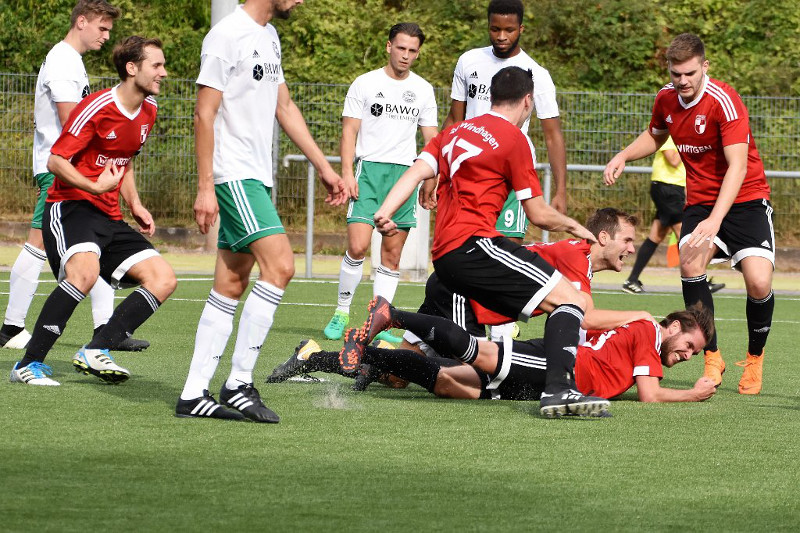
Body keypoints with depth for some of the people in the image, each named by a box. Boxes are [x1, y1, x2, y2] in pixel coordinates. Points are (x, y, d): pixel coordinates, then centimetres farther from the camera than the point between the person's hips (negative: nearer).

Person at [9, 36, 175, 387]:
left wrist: (134, 205, 15)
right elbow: (55, 162, -14)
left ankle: (96, 351, -13)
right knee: (85, 271, -35)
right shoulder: (97, 108, -14)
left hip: (109, 218, 9)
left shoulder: (148, 110, 12)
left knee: (163, 279, -6)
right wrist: (96, 187, -24)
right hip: (71, 208, -8)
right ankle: (29, 364, -29)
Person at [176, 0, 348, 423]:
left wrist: (323, 167, 23)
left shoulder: (270, 37, 16)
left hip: (258, 178, 9)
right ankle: (239, 384, -14)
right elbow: (204, 113, -14)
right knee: (280, 265, -18)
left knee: (230, 287, 7)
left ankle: (193, 394, 8)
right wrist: (205, 188, -17)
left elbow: (285, 108, 25)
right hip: (234, 176, -9)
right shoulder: (227, 35, -12)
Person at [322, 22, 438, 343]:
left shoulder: (423, 90, 12)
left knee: (392, 255, 2)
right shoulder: (365, 84, 3)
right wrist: (347, 173, -10)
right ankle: (342, 313, -1)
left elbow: (430, 138, 16)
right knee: (357, 247, -15)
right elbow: (349, 131, 1)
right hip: (369, 169, -3)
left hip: (405, 173, 3)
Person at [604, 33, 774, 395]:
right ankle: (712, 358, -13)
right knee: (690, 264, -25)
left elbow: (737, 166, -28)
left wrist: (715, 220, -39)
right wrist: (623, 157, 1)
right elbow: (654, 136, 22)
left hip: (744, 198, -4)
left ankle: (754, 359, 8)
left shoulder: (724, 101, -22)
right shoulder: (666, 99, -2)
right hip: (700, 199, 4)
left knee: (758, 283, -20)